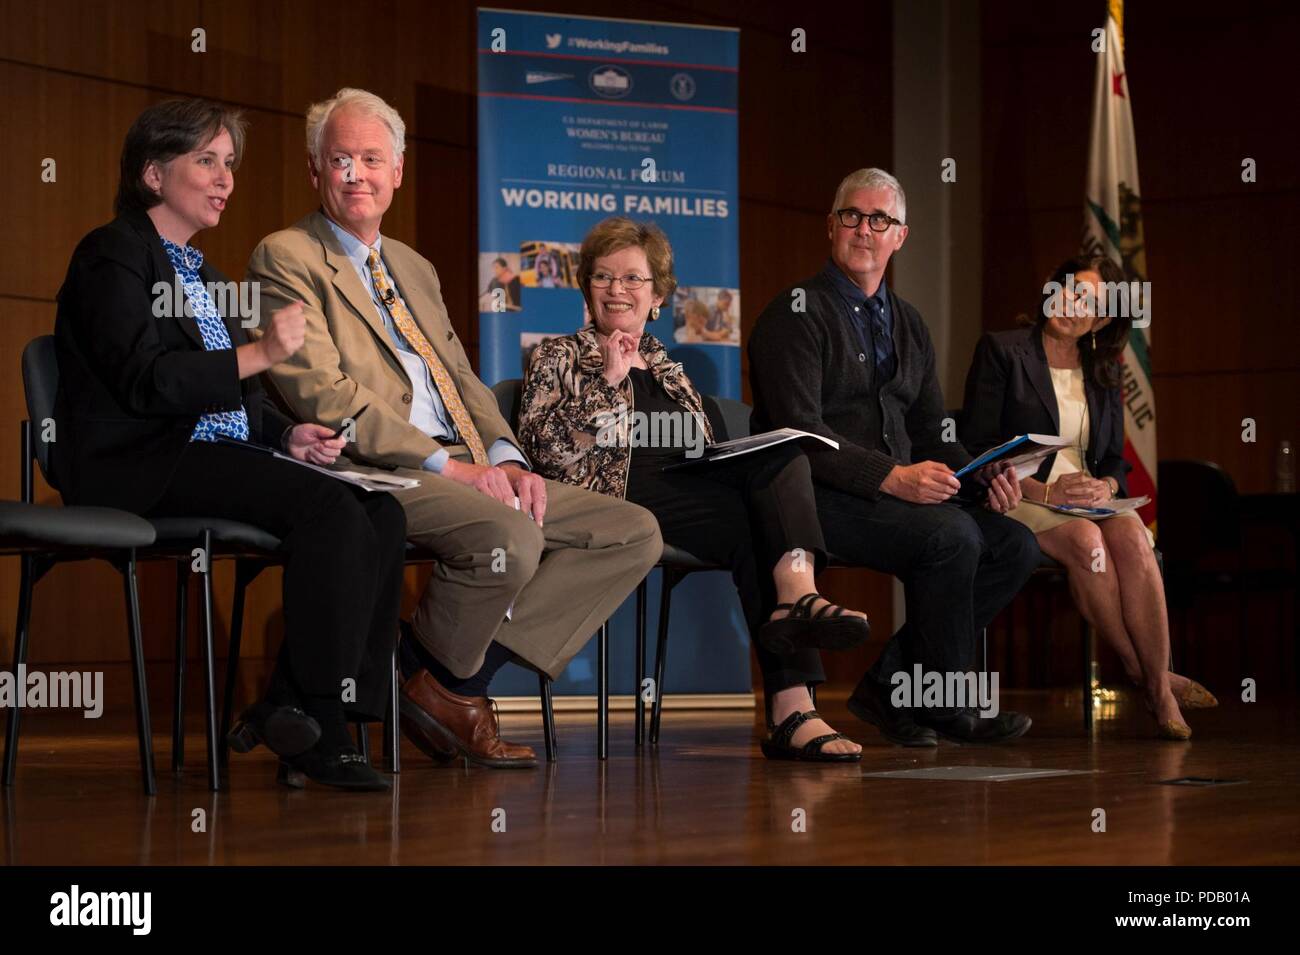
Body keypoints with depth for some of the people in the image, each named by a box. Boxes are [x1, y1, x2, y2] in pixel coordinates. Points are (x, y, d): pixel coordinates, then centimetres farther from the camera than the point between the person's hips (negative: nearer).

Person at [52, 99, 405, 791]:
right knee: (328, 509, -29)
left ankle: (293, 713, -18)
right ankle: (313, 726, -24)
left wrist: (291, 435, 5)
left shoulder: (199, 274, 26)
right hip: (142, 467, -9)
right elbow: (145, 379, -16)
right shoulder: (113, 256, -1)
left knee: (381, 514, -15)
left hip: (221, 459, 9)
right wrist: (259, 354, -20)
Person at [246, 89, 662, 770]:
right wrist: (446, 464, -17)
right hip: (370, 476, -8)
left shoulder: (414, 268, 26)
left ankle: (465, 668, -8)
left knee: (634, 533, -5)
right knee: (509, 538, -35)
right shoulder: (285, 259, -1)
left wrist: (505, 457, 0)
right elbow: (325, 398, -12)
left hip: (466, 469, 8)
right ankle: (437, 682, -5)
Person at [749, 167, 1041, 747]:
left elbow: (932, 433, 18)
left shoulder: (908, 324, 20)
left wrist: (985, 480, -3)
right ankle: (942, 704, -12)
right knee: (951, 536, -29)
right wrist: (892, 477, -27)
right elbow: (800, 432, -17)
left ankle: (890, 687, -5)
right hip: (816, 498, -8)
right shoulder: (797, 313, -5)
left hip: (903, 493, 8)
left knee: (1015, 545, -10)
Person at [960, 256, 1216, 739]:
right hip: (1017, 500, -4)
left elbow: (1114, 459, 16)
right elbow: (974, 447, -7)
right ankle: (1142, 672, -23)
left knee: (1131, 535, -30)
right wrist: (1044, 490, -18)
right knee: (1086, 540, -35)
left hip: (1087, 499, 4)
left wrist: (1105, 486, -9)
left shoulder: (1102, 373, 17)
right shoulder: (1001, 351, 1)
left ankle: (1159, 686, -33)